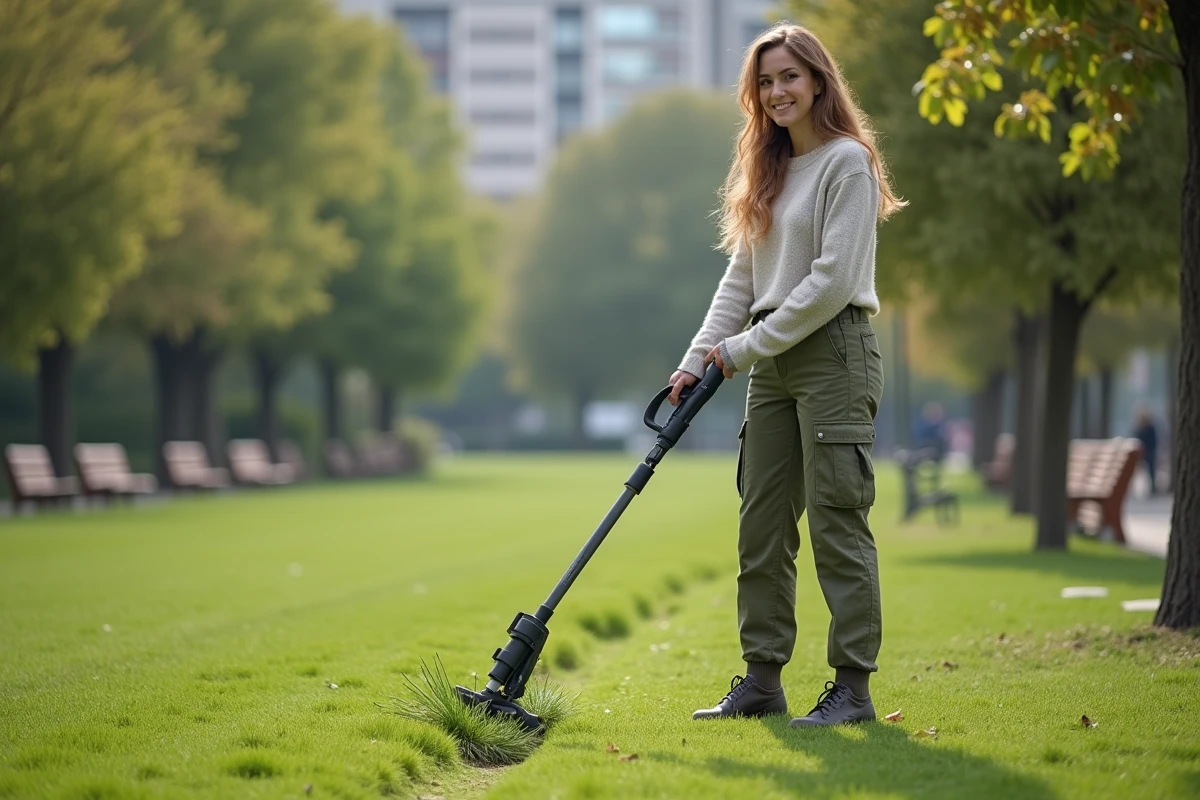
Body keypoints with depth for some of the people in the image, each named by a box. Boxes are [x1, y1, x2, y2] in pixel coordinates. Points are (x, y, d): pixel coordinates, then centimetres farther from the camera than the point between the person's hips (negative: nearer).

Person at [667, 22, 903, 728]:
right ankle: (762, 679, 15)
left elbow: (833, 279, -15)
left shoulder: (847, 163, -8)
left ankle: (853, 687, -5)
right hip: (773, 365, 9)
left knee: (837, 523, -8)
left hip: (835, 353, -8)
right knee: (762, 525, 8)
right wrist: (698, 359, 5)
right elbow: (742, 276, 16)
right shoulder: (769, 170, 18)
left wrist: (748, 346, -13)